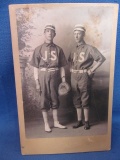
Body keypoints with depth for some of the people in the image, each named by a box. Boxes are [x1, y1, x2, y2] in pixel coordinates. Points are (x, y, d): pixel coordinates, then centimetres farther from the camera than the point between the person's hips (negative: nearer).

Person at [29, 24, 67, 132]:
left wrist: (63, 79, -2)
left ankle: (56, 122, 24)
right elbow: (36, 67, -2)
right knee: (44, 100, 5)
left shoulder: (58, 49, 5)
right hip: (43, 76, -1)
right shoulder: (38, 49, 0)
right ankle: (46, 123, 19)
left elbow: (61, 66, 5)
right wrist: (37, 82, -8)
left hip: (54, 76, 2)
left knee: (55, 99, 10)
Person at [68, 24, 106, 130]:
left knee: (85, 100, 1)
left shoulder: (89, 48, -6)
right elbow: (70, 60, 30)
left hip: (84, 76, -6)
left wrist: (91, 70, -13)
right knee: (77, 100, 10)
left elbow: (101, 58, -13)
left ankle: (87, 122, 14)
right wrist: (71, 69, 13)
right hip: (74, 77, 6)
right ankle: (79, 121, 21)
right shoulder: (74, 50, 13)